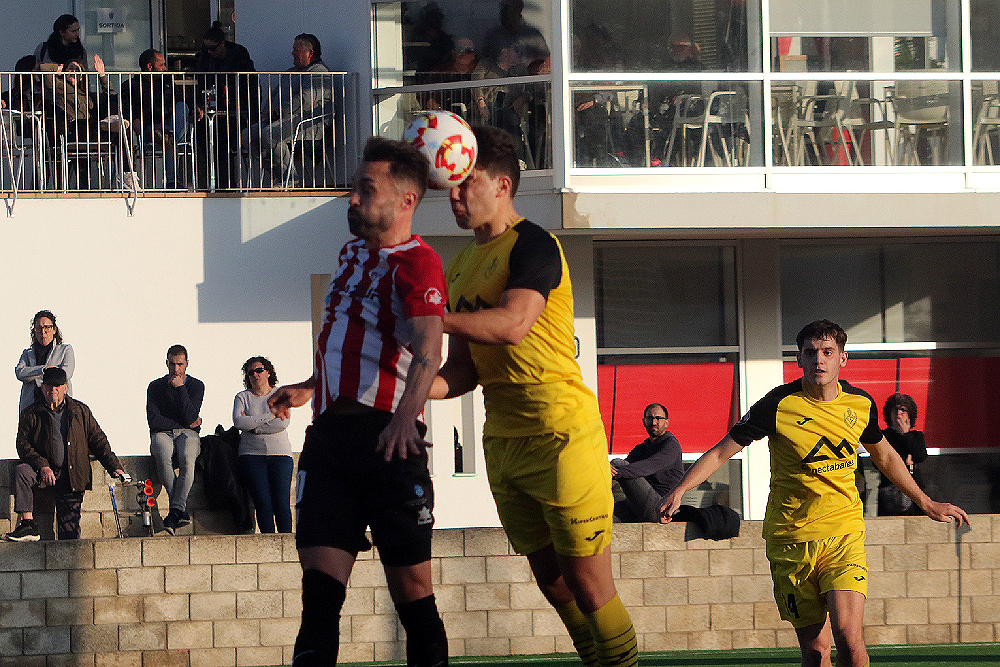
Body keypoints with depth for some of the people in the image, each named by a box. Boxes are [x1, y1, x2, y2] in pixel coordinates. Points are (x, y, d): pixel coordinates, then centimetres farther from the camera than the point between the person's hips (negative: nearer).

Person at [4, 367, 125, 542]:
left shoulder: (81, 411, 9)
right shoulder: (31, 414, 4)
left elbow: (98, 441, 11)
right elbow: (23, 445, -3)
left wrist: (114, 467, 1)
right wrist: (43, 467, -18)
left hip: (72, 476, 1)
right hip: (45, 472, -1)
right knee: (20, 472, -31)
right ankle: (27, 525, -35)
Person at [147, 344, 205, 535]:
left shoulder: (196, 386, 6)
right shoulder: (156, 387, 6)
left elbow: (190, 418, -8)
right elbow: (154, 420, -3)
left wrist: (180, 388, -12)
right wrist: (184, 424, -3)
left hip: (187, 434, 0)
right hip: (162, 434, 0)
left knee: (187, 459, -36)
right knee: (163, 458, -36)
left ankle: (175, 511, -42)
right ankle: (181, 509, -33)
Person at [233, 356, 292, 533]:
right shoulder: (242, 397, 13)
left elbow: (283, 423, -6)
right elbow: (238, 422, -6)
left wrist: (252, 425, -7)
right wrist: (268, 418, -8)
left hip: (279, 453, 0)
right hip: (252, 455, 0)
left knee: (281, 503, -12)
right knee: (263, 502, -12)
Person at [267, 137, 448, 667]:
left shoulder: (416, 262, -7)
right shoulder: (352, 255, 20)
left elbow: (428, 349, -25)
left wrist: (404, 415, -40)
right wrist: (309, 388, 36)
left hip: (389, 441, -7)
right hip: (328, 436, 7)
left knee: (411, 591, -3)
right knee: (320, 588, -5)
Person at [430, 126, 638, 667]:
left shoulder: (531, 245, -10)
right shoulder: (461, 267, 15)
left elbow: (513, 324, -27)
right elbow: (465, 368, 16)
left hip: (561, 435, -8)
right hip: (502, 440, 8)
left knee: (588, 584, -8)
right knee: (551, 579, 12)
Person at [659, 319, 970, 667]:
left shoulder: (861, 404, 2)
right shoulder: (780, 404, -9)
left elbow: (884, 456, 22)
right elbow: (721, 452, -4)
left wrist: (926, 503, 30)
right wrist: (679, 490, -17)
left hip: (844, 534, 1)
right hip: (790, 537, -1)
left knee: (848, 635, -20)